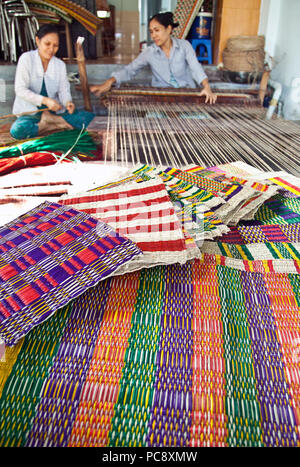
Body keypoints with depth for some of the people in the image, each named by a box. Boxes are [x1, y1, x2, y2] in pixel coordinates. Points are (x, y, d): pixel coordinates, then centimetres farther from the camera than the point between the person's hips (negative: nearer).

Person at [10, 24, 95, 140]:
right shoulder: (26, 59, -6)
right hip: (30, 111, -3)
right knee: (17, 130, -37)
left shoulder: (60, 64, 6)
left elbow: (64, 90, 3)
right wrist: (45, 100, -25)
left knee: (89, 117, -17)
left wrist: (68, 102, -23)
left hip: (55, 110, 3)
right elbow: (20, 90, -12)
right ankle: (60, 124, -21)